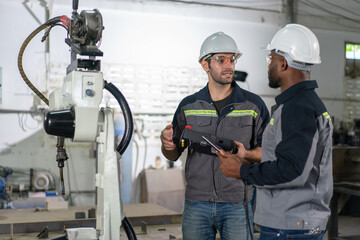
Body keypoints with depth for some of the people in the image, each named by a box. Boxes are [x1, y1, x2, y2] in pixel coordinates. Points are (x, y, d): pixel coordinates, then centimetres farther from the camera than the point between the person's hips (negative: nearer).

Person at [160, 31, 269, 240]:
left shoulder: (253, 104, 2)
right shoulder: (189, 106, 6)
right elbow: (173, 155, 11)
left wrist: (244, 154, -17)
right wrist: (167, 144, -11)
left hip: (237, 205, -1)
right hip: (196, 204, 2)